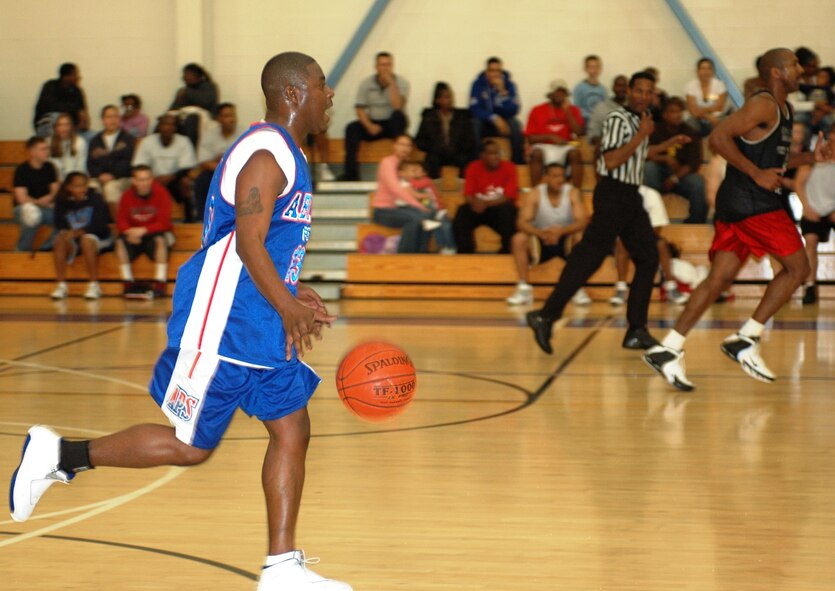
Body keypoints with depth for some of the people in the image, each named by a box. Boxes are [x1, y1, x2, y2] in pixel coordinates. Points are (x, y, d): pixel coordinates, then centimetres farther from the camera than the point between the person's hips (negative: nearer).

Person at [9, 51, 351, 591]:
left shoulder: (287, 155, 16)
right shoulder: (266, 154, -16)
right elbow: (248, 243, -24)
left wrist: (293, 296, 19)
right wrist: (288, 308, -27)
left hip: (261, 328, 10)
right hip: (222, 325, -10)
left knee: (293, 432, 5)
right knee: (191, 446, -3)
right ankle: (59, 454, 10)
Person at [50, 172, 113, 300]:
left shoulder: (96, 199, -11)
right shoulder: (62, 202, -1)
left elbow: (99, 224, -18)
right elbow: (59, 224, -1)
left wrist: (79, 232, -31)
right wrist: (65, 232, -25)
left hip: (99, 239, -3)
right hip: (73, 240, 3)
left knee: (86, 239, -35)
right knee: (60, 239, -26)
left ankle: (94, 285, -30)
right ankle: (61, 285, -26)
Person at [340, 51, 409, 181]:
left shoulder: (401, 82, -6)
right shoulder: (367, 84, 1)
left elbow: (397, 106, -22)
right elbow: (360, 109, -2)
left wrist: (391, 82, -22)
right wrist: (369, 126, -19)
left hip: (393, 125, -2)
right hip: (373, 124, 2)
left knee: (398, 115, -34)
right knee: (352, 128, -25)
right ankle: (351, 173, -30)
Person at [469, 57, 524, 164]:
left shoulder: (509, 84, -8)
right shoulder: (478, 84, -10)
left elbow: (513, 111, -17)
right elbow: (474, 109, -16)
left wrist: (502, 91, -29)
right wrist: (494, 118, -29)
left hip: (502, 122, 1)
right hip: (483, 122, -1)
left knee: (515, 124, -30)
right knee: (475, 123, -33)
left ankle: (518, 162, -20)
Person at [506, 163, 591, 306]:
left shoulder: (572, 193, -15)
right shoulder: (534, 195, -13)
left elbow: (583, 221, -26)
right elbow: (522, 222, -23)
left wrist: (561, 231, -45)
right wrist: (540, 233, -43)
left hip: (566, 240, -1)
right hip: (540, 242, 1)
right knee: (519, 239, -27)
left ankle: (578, 288, -23)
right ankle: (524, 288, -22)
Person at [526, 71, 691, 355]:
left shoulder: (641, 119, 15)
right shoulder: (618, 119, -13)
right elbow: (611, 161, -22)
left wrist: (669, 144, 32)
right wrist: (642, 134, -20)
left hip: (630, 197, 9)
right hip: (613, 195, -9)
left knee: (648, 259, 5)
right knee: (589, 258, -12)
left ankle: (636, 331, 8)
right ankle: (546, 316, -9)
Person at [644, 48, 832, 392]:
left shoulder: (783, 110, 20)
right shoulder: (764, 105, -11)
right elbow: (719, 138, -19)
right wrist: (757, 173, -19)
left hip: (735, 204, 9)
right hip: (752, 203, -9)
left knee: (720, 277, 5)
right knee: (797, 267, -3)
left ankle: (668, 350, 1)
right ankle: (746, 340, -3)